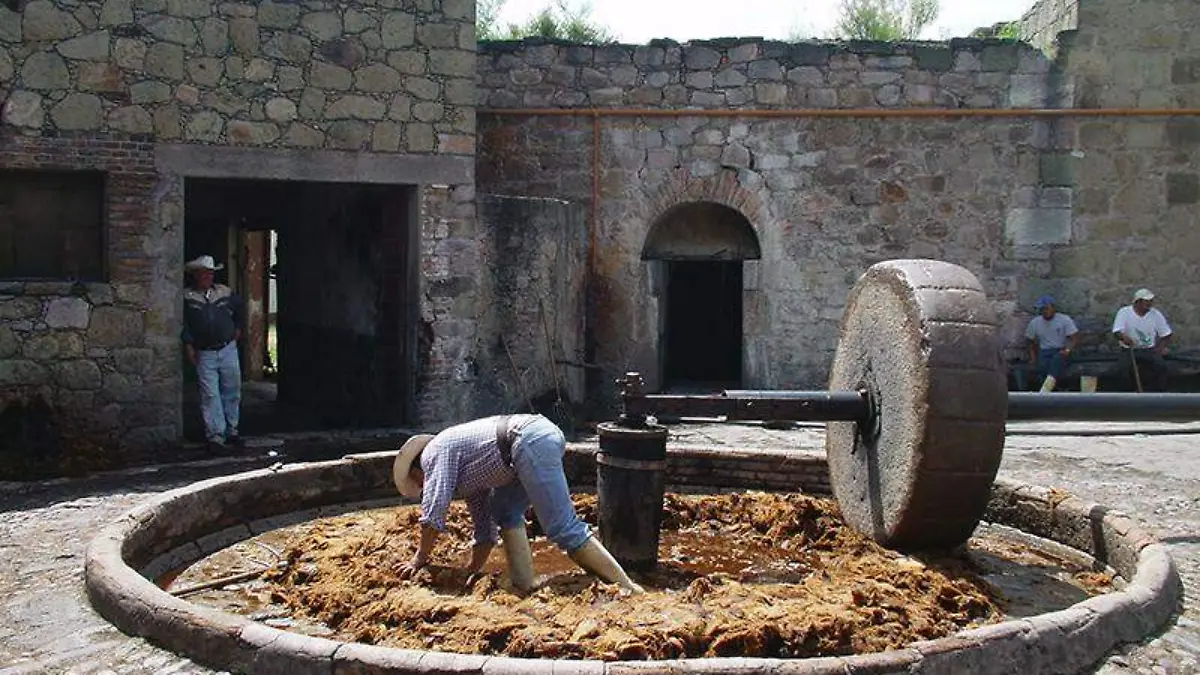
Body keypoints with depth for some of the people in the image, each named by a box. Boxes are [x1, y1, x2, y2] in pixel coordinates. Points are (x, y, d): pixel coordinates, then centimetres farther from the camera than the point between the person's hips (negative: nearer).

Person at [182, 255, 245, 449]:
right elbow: (182, 323, -5)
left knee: (232, 392, 9)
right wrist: (188, 345, -10)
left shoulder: (225, 293, 6)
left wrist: (237, 329, 17)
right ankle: (216, 435, -2)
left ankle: (231, 431, 22)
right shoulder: (186, 297, -4)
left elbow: (241, 308, 23)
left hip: (228, 350, 3)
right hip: (204, 354, -3)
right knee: (210, 395, -6)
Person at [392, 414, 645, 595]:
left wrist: (419, 559, 14)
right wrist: (472, 571, 41)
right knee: (505, 512, 20)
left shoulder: (435, 452, 10)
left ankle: (628, 589, -12)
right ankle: (524, 587, 13)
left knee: (565, 530, -10)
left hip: (531, 442, -10)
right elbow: (484, 529, 37)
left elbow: (433, 515, 3)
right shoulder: (465, 477, 34)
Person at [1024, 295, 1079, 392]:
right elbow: (1031, 342, 17)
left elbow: (1075, 338, -5)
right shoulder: (1034, 322, 7)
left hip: (1061, 351, -4)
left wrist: (1068, 350, -23)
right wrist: (1033, 358, 4)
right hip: (1044, 352, 4)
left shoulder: (1065, 320, -2)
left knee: (1057, 359, -38)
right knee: (1042, 367, -31)